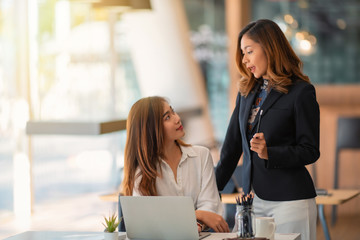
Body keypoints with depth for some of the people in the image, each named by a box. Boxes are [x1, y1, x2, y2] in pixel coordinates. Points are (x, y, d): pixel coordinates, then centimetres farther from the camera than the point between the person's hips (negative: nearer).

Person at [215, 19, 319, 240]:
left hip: (290, 200, -6)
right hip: (254, 197, 6)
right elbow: (232, 146, 17)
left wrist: (268, 153, -22)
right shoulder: (247, 91, 13)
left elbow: (310, 151, -8)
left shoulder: (301, 92, -7)